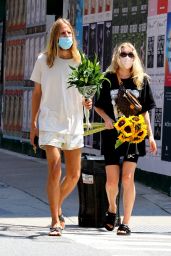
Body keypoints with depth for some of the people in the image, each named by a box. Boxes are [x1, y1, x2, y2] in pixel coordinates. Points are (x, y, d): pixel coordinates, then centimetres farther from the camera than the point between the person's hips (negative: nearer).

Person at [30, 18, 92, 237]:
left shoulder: (79, 62, 5)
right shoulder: (44, 60, 1)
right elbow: (37, 93, 6)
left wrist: (87, 102, -9)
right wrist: (33, 122, 2)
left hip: (74, 122, 3)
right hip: (50, 122, -3)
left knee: (74, 175, 6)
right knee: (54, 170, -15)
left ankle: (57, 205, 33)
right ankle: (55, 221, -8)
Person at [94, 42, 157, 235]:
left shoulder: (141, 81, 2)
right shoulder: (107, 80, -1)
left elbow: (145, 111, 8)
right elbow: (97, 105, 6)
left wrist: (150, 135, 4)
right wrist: (106, 119, -13)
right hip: (112, 134, 0)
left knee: (128, 178, -9)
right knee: (112, 180, 2)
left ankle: (126, 222, -2)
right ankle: (112, 209, 33)